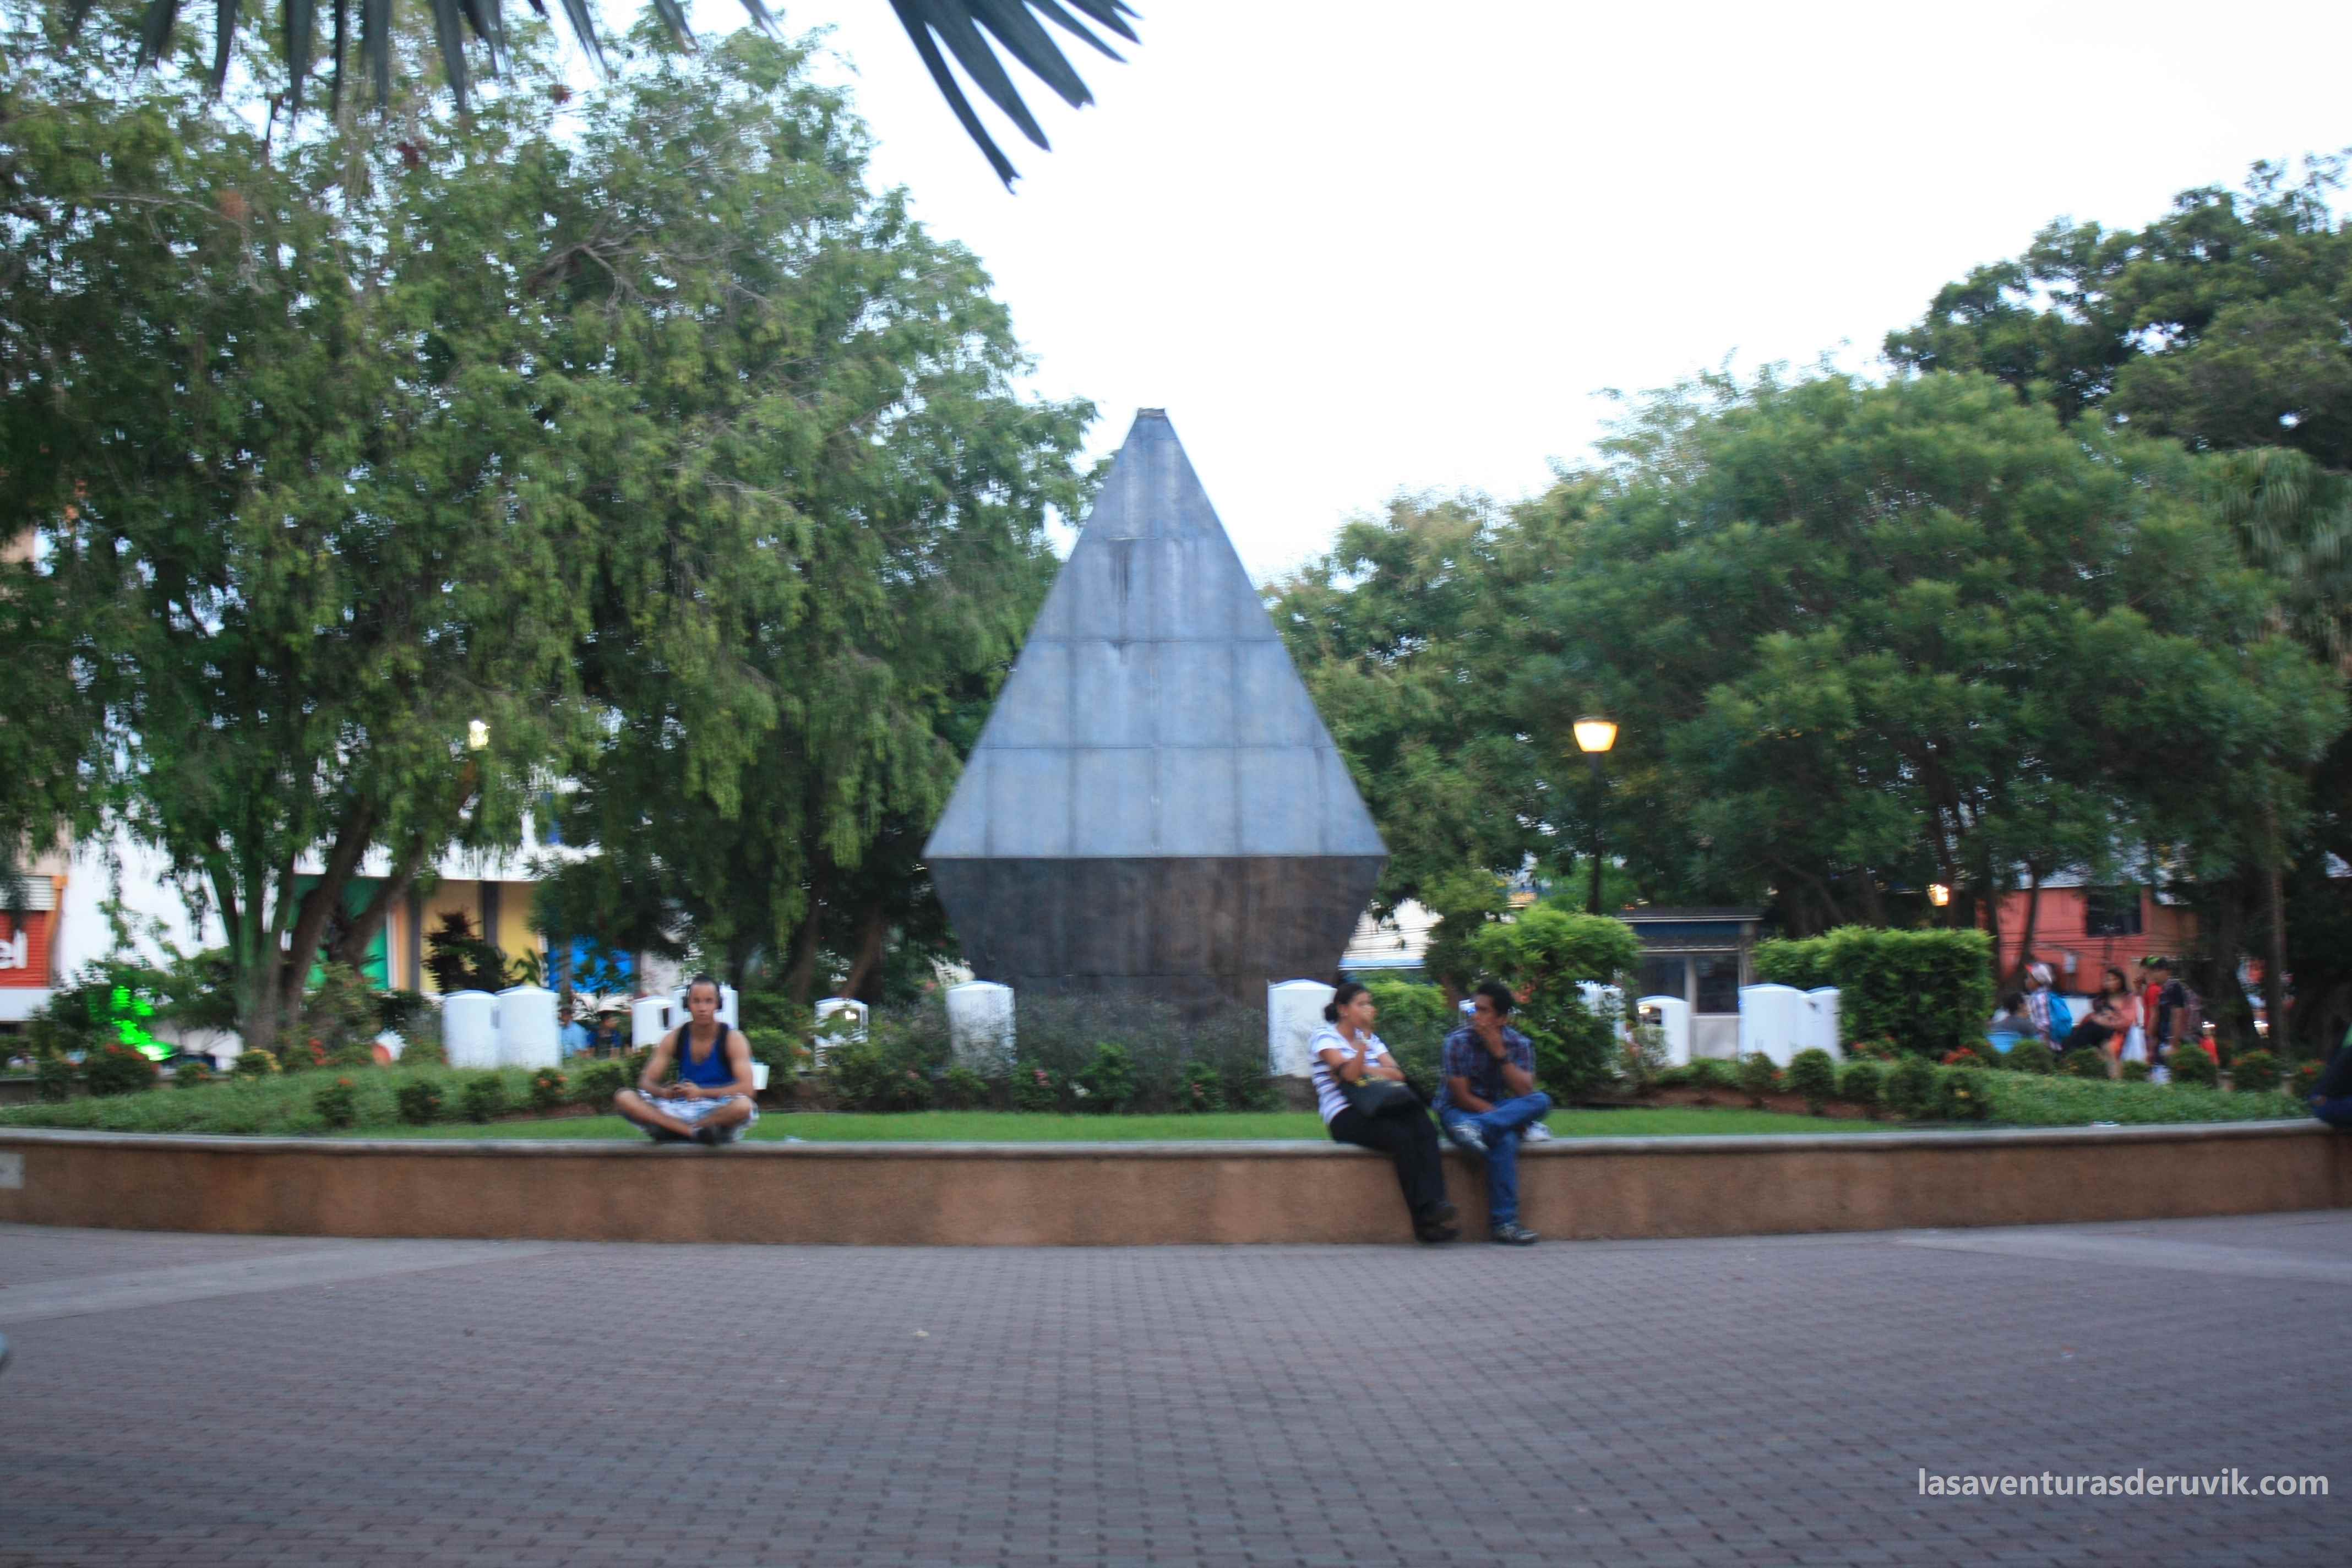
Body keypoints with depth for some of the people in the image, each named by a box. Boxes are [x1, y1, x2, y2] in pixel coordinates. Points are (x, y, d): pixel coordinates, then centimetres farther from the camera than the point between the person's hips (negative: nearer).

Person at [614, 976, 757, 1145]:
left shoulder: (733, 1039, -4)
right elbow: (646, 1081, 3)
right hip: (683, 1109, 3)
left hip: (721, 1113, -3)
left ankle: (670, 1128, -23)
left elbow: (746, 1088, -15)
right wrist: (663, 1092, -22)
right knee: (624, 1098, -18)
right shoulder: (674, 1038, 5)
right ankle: (694, 1131, -28)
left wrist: (702, 1092, -27)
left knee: (743, 1106, -39)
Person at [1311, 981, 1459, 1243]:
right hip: (1345, 1118, -6)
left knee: (1425, 1130, -27)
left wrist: (1364, 1071, -3)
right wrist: (1364, 1037, -17)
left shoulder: (1371, 1039, 25)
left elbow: (1398, 1073, 10)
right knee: (1401, 1136, -34)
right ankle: (1424, 1218, -34)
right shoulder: (1323, 1037, 3)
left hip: (1374, 1111, 6)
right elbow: (1350, 1073, -14)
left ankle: (1432, 1207, -40)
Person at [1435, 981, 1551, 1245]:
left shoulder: (1519, 1044, -1)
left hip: (1496, 1108, 5)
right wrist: (1509, 1116, -22)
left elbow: (1525, 1092, -14)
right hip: (1457, 1112, -5)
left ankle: (1478, 1128, -43)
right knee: (1505, 1140, -37)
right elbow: (1462, 1097, -16)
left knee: (1542, 1101, -25)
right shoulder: (1459, 1041, -13)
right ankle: (1503, 1223, -39)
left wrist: (1500, 1054, -22)